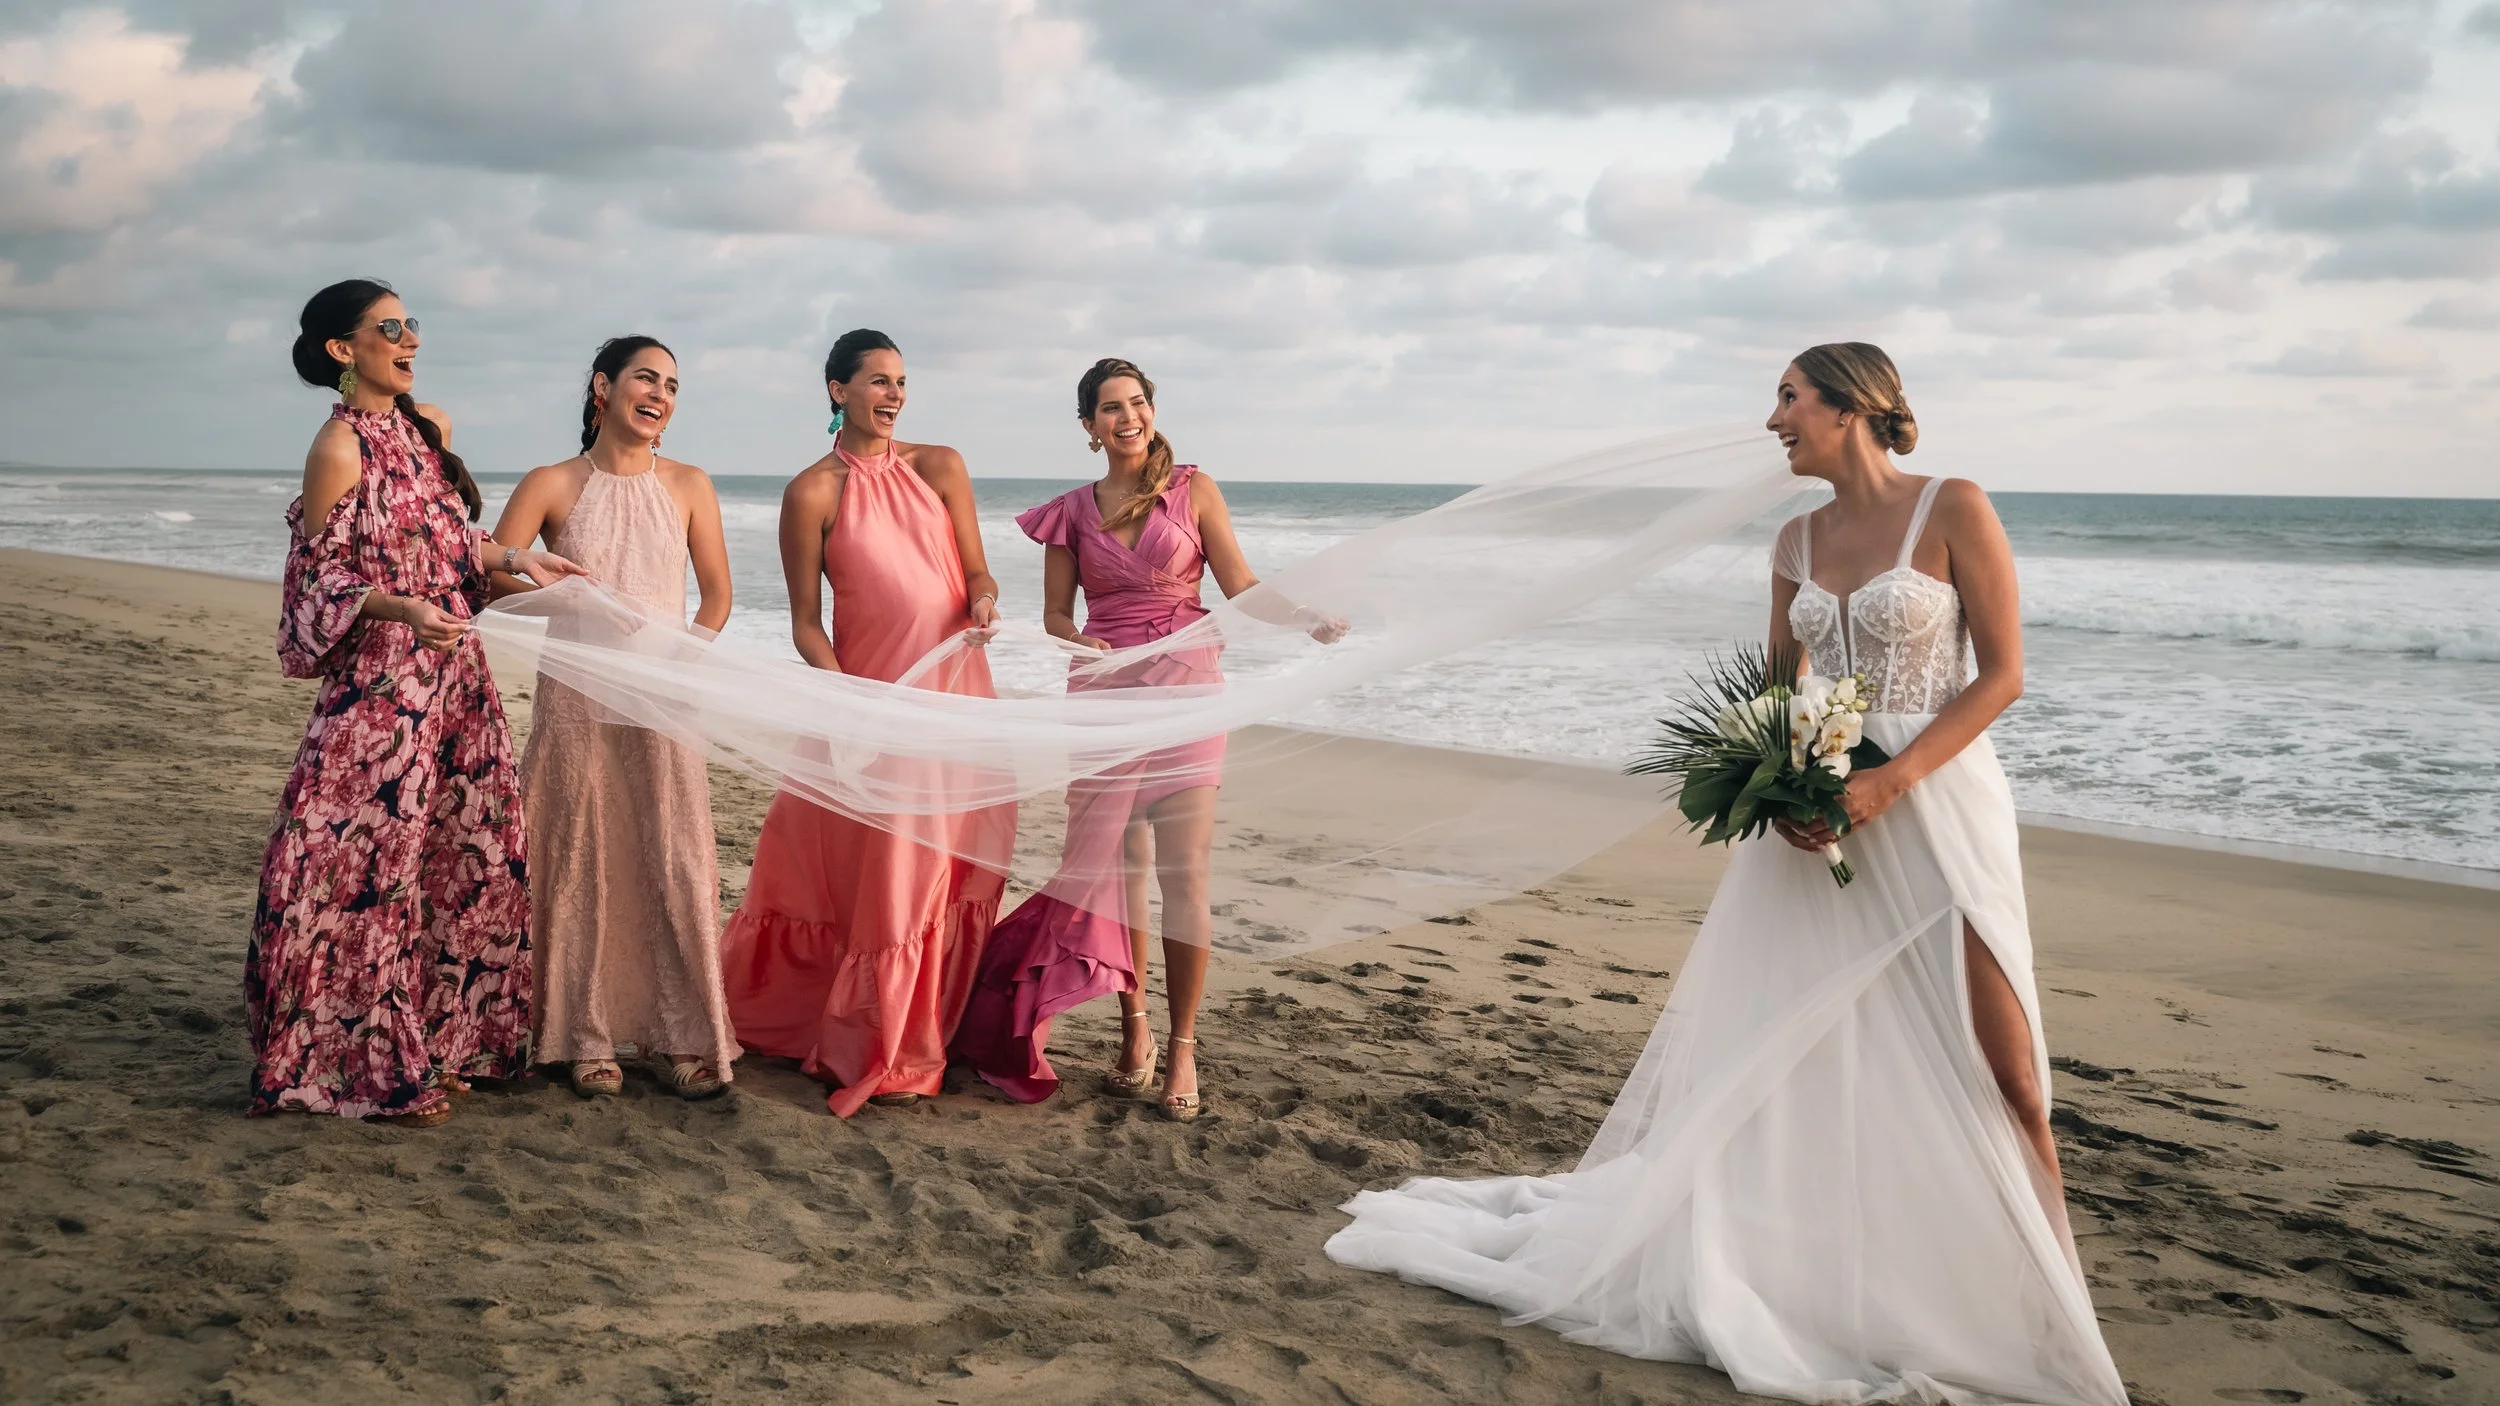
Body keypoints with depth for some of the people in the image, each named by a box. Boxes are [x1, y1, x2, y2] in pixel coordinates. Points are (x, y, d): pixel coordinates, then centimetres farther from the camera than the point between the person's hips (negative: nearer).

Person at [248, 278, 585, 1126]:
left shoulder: (428, 426, 11)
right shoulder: (339, 447, -11)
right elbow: (320, 578, -11)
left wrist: (517, 559, 7)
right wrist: (399, 608, -25)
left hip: (454, 674, 8)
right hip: (380, 682, -8)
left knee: (465, 857, 10)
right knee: (371, 867, -1)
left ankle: (440, 1039, 22)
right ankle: (369, 1064, 11)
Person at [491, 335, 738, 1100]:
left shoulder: (688, 485, 6)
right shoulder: (552, 485, 1)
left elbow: (716, 595, 10)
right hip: (576, 700, -1)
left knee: (673, 865, 0)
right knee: (581, 864, 3)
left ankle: (677, 1037, 10)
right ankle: (585, 1038, 14)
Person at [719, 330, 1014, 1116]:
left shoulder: (939, 467, 6)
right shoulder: (813, 492, -3)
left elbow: (978, 574, 8)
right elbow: (805, 622, -3)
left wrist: (983, 605, -15)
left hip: (955, 695, 3)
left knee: (948, 871, 6)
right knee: (879, 873, -2)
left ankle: (930, 1032, 21)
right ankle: (872, 1053, 13)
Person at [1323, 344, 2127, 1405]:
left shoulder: (1955, 511, -6)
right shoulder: (1798, 539, 10)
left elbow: (2001, 674, -8)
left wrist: (1891, 781, -17)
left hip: (1937, 805, -5)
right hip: (1825, 813, 5)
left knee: (1996, 1066, -4)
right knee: (1758, 1034, 8)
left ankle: (2045, 1298, 12)